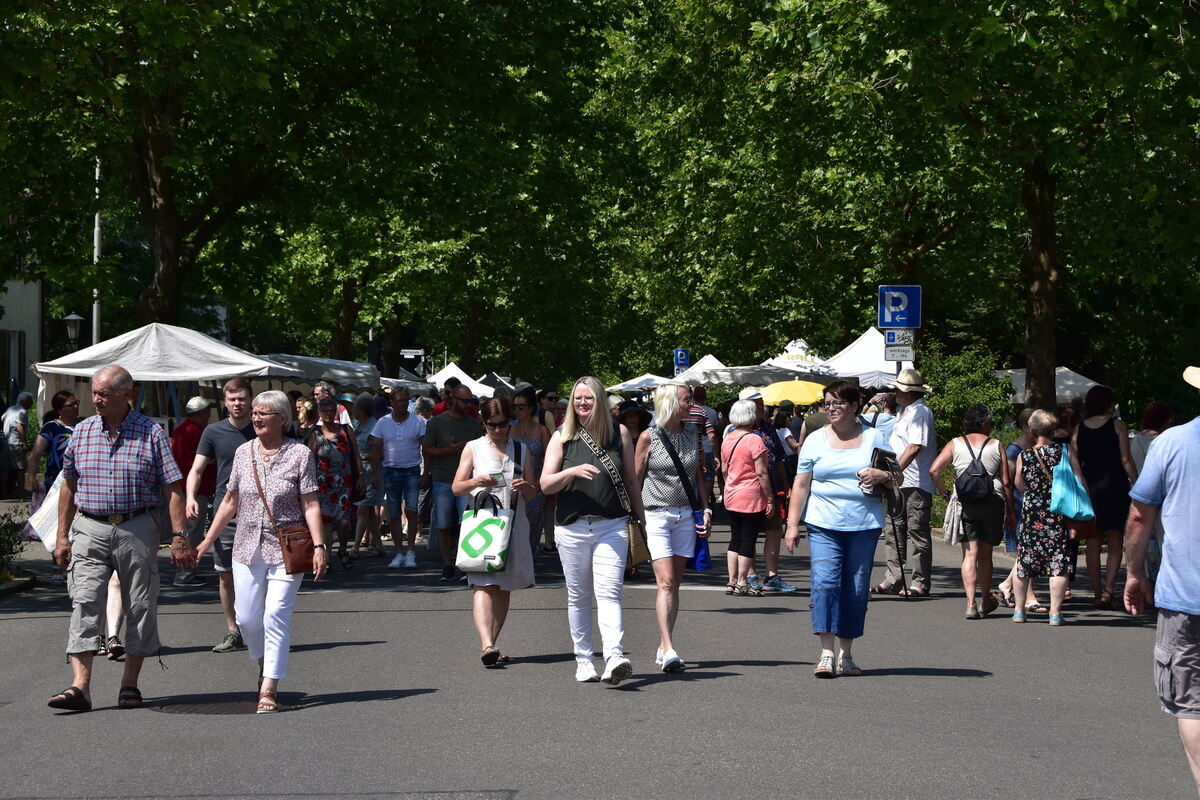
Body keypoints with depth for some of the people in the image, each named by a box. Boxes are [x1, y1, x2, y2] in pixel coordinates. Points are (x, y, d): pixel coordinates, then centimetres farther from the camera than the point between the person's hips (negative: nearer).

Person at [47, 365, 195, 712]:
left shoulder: (151, 433, -1)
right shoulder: (82, 431, 7)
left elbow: (172, 489, -2)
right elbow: (68, 486, 14)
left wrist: (179, 536, -9)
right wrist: (62, 536, 9)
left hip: (138, 529, -1)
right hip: (90, 530, 2)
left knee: (140, 606, 4)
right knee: (84, 602, -10)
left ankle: (130, 684, 15)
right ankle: (80, 686, -15)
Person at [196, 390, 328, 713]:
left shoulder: (300, 454, -3)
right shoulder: (243, 453, 8)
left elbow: (310, 504, -5)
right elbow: (230, 502, 16)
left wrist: (319, 546, -14)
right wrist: (206, 542, 16)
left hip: (286, 550, -4)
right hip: (248, 548, 4)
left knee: (276, 615, -10)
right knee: (247, 617, 3)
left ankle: (269, 689, -6)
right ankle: (264, 664, 31)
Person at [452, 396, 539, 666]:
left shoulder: (521, 450, 15)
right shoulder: (473, 448, 9)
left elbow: (533, 493, 17)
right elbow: (457, 488, 5)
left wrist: (525, 487, -7)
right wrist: (476, 482, -15)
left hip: (514, 524, 4)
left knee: (504, 589, 6)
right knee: (484, 585, -17)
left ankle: (491, 645, 14)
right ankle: (486, 644, -30)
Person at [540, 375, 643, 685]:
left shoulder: (619, 433, 6)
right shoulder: (562, 437, 5)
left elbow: (630, 480, 14)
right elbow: (546, 484, -2)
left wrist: (641, 518, 15)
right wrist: (573, 472, -19)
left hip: (611, 526, -1)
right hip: (572, 528, 1)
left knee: (609, 592, -14)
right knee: (578, 597, 8)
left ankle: (615, 658, -25)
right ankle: (584, 659, 18)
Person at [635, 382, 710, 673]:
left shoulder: (692, 433, 9)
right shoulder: (649, 437, -5)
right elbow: (636, 479, 0)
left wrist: (705, 509, 12)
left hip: (686, 515, 5)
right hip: (656, 514, -5)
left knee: (674, 583, 7)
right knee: (665, 582, -15)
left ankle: (663, 647, 15)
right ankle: (669, 650, -20)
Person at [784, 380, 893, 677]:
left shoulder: (873, 438, 8)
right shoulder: (815, 439, 8)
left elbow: (896, 478, 11)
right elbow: (801, 484, 9)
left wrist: (882, 476, -12)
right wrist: (792, 524, 3)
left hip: (864, 525, 1)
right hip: (824, 524, -1)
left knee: (857, 589, 4)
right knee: (824, 582, -15)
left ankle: (845, 654, 14)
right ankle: (827, 653, -16)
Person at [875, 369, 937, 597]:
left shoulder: (920, 412, -12)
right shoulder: (904, 412, 19)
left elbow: (915, 447, -23)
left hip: (915, 484, -10)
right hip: (897, 483, 10)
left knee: (917, 533, -4)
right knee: (893, 531, 9)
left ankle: (921, 583, 0)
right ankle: (893, 580, 14)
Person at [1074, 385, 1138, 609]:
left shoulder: (1079, 429, 6)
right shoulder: (1117, 426, -3)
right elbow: (1126, 461, -8)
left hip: (1089, 488, 3)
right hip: (1115, 486, -3)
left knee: (1093, 543, 10)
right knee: (1115, 543, 2)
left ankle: (1097, 593, 10)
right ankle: (1108, 589, -12)